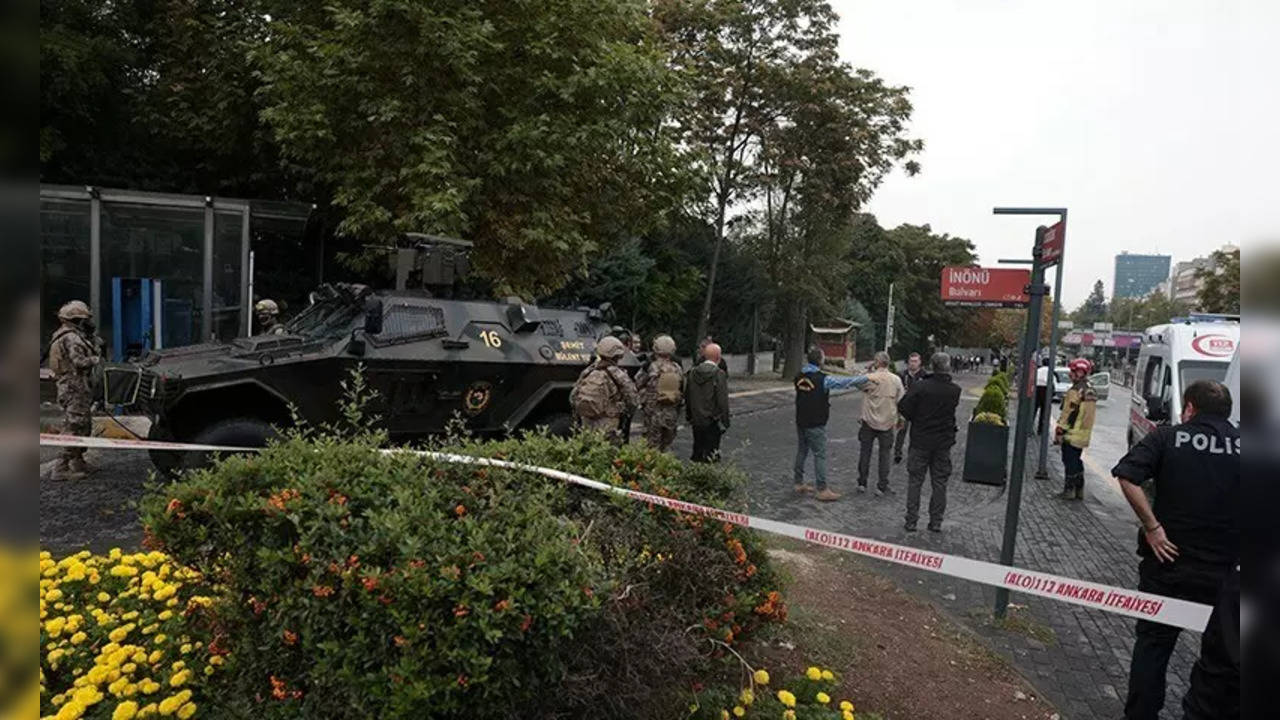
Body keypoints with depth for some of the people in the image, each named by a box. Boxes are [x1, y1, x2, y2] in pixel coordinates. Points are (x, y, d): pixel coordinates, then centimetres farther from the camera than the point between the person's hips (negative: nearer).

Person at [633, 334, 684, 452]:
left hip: (653, 412, -4)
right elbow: (683, 391, 9)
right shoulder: (678, 368, 0)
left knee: (652, 446, 5)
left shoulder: (649, 367, -14)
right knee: (667, 445, 16)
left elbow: (637, 386, -5)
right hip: (672, 414, 4)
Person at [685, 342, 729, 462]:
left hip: (696, 421, 6)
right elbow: (723, 401, -15)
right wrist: (725, 422, -6)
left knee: (697, 453, 17)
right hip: (712, 422, -5)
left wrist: (689, 416, 20)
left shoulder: (692, 372, 2)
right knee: (711, 456, 2)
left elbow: (687, 397, 10)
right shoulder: (719, 375, -15)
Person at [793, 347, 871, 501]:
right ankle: (823, 490, 4)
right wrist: (866, 378, 0)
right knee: (820, 455, 0)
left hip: (801, 422, 7)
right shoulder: (823, 379, -17)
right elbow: (846, 382, -12)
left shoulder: (799, 377, 2)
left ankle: (799, 483, 25)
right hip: (815, 425, -7)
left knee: (801, 452, 16)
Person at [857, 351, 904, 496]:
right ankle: (882, 487, 9)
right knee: (884, 454, 8)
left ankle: (862, 484, 17)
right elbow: (901, 401, 1)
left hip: (869, 421, -1)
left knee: (865, 452, 11)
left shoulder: (869, 378, -13)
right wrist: (899, 419, 11)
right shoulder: (896, 379, -4)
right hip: (887, 423, 1)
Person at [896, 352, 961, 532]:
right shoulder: (955, 390, -4)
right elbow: (951, 410, 7)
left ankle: (911, 521, 8)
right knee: (939, 482, 12)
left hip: (920, 441, -2)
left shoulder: (920, 387, -15)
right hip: (944, 442, 3)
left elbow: (903, 408, -15)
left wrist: (915, 420, 2)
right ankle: (936, 522, 16)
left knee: (915, 482, 6)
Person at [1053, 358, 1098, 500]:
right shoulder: (1092, 391, 12)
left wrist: (1059, 431, -13)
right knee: (1077, 461, 17)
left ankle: (1069, 490, 3)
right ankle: (1079, 489, 22)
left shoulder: (1075, 390, -17)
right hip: (1084, 435, 9)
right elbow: (1089, 413, 18)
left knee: (1070, 462, -1)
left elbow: (1068, 413, -18)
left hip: (1071, 434, -9)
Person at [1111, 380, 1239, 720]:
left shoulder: (1167, 437, -6)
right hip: (1227, 573, 2)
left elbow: (1127, 476, -19)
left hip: (1168, 560, -1)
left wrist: (1152, 527, -14)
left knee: (1153, 643, 13)